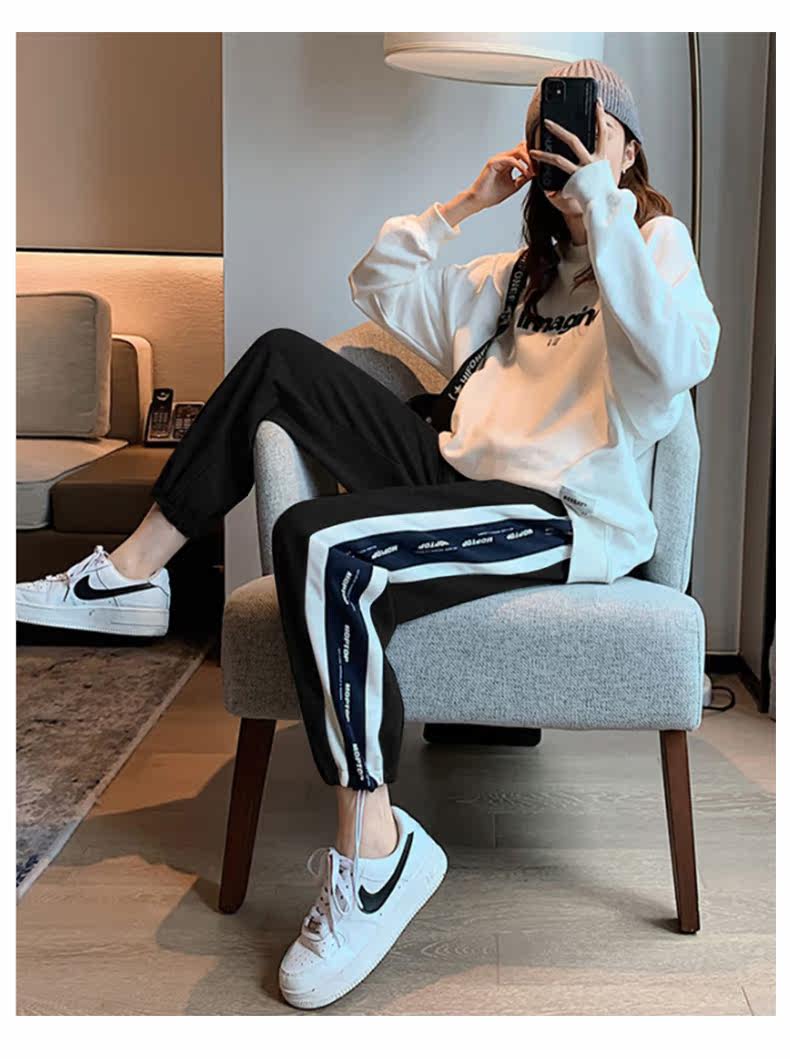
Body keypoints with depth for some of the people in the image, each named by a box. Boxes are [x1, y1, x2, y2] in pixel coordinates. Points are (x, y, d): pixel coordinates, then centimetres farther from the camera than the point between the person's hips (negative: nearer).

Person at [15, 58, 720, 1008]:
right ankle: (131, 574, 8)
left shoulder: (654, 243, 3)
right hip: (464, 479, 8)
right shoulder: (516, 273, 27)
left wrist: (603, 202, -22)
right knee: (281, 360, 5)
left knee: (319, 543, -33)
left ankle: (374, 853, -24)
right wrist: (464, 202, 15)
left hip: (570, 520, -8)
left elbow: (678, 359, -21)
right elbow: (382, 289, 26)